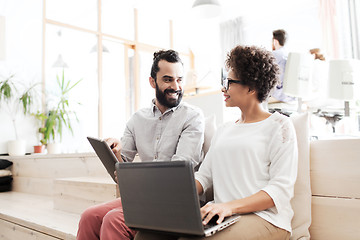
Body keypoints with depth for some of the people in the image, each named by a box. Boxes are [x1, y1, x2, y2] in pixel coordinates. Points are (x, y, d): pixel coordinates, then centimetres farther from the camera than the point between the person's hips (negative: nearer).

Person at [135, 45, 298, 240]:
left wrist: (230, 206, -22)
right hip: (220, 216, 5)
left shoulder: (279, 125, 2)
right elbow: (203, 176, 15)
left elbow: (281, 189, -9)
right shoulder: (223, 130, 22)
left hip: (263, 218, -5)